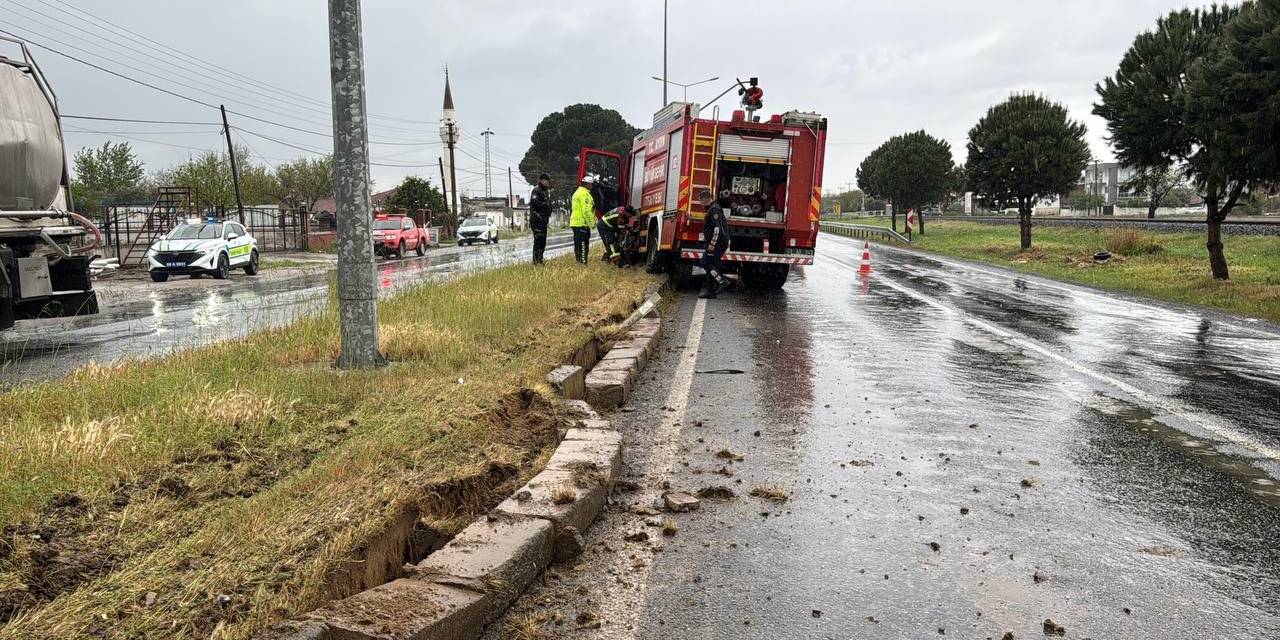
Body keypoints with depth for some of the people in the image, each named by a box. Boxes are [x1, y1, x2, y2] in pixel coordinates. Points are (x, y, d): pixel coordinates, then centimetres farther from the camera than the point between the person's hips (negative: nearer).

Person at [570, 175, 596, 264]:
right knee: (583, 245, -9)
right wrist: (592, 223, -15)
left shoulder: (578, 192, 20)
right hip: (582, 223, -10)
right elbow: (586, 211, -20)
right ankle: (582, 263, -10)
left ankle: (579, 261, 18)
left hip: (575, 222, 10)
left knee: (578, 243, 13)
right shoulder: (584, 194, -14)